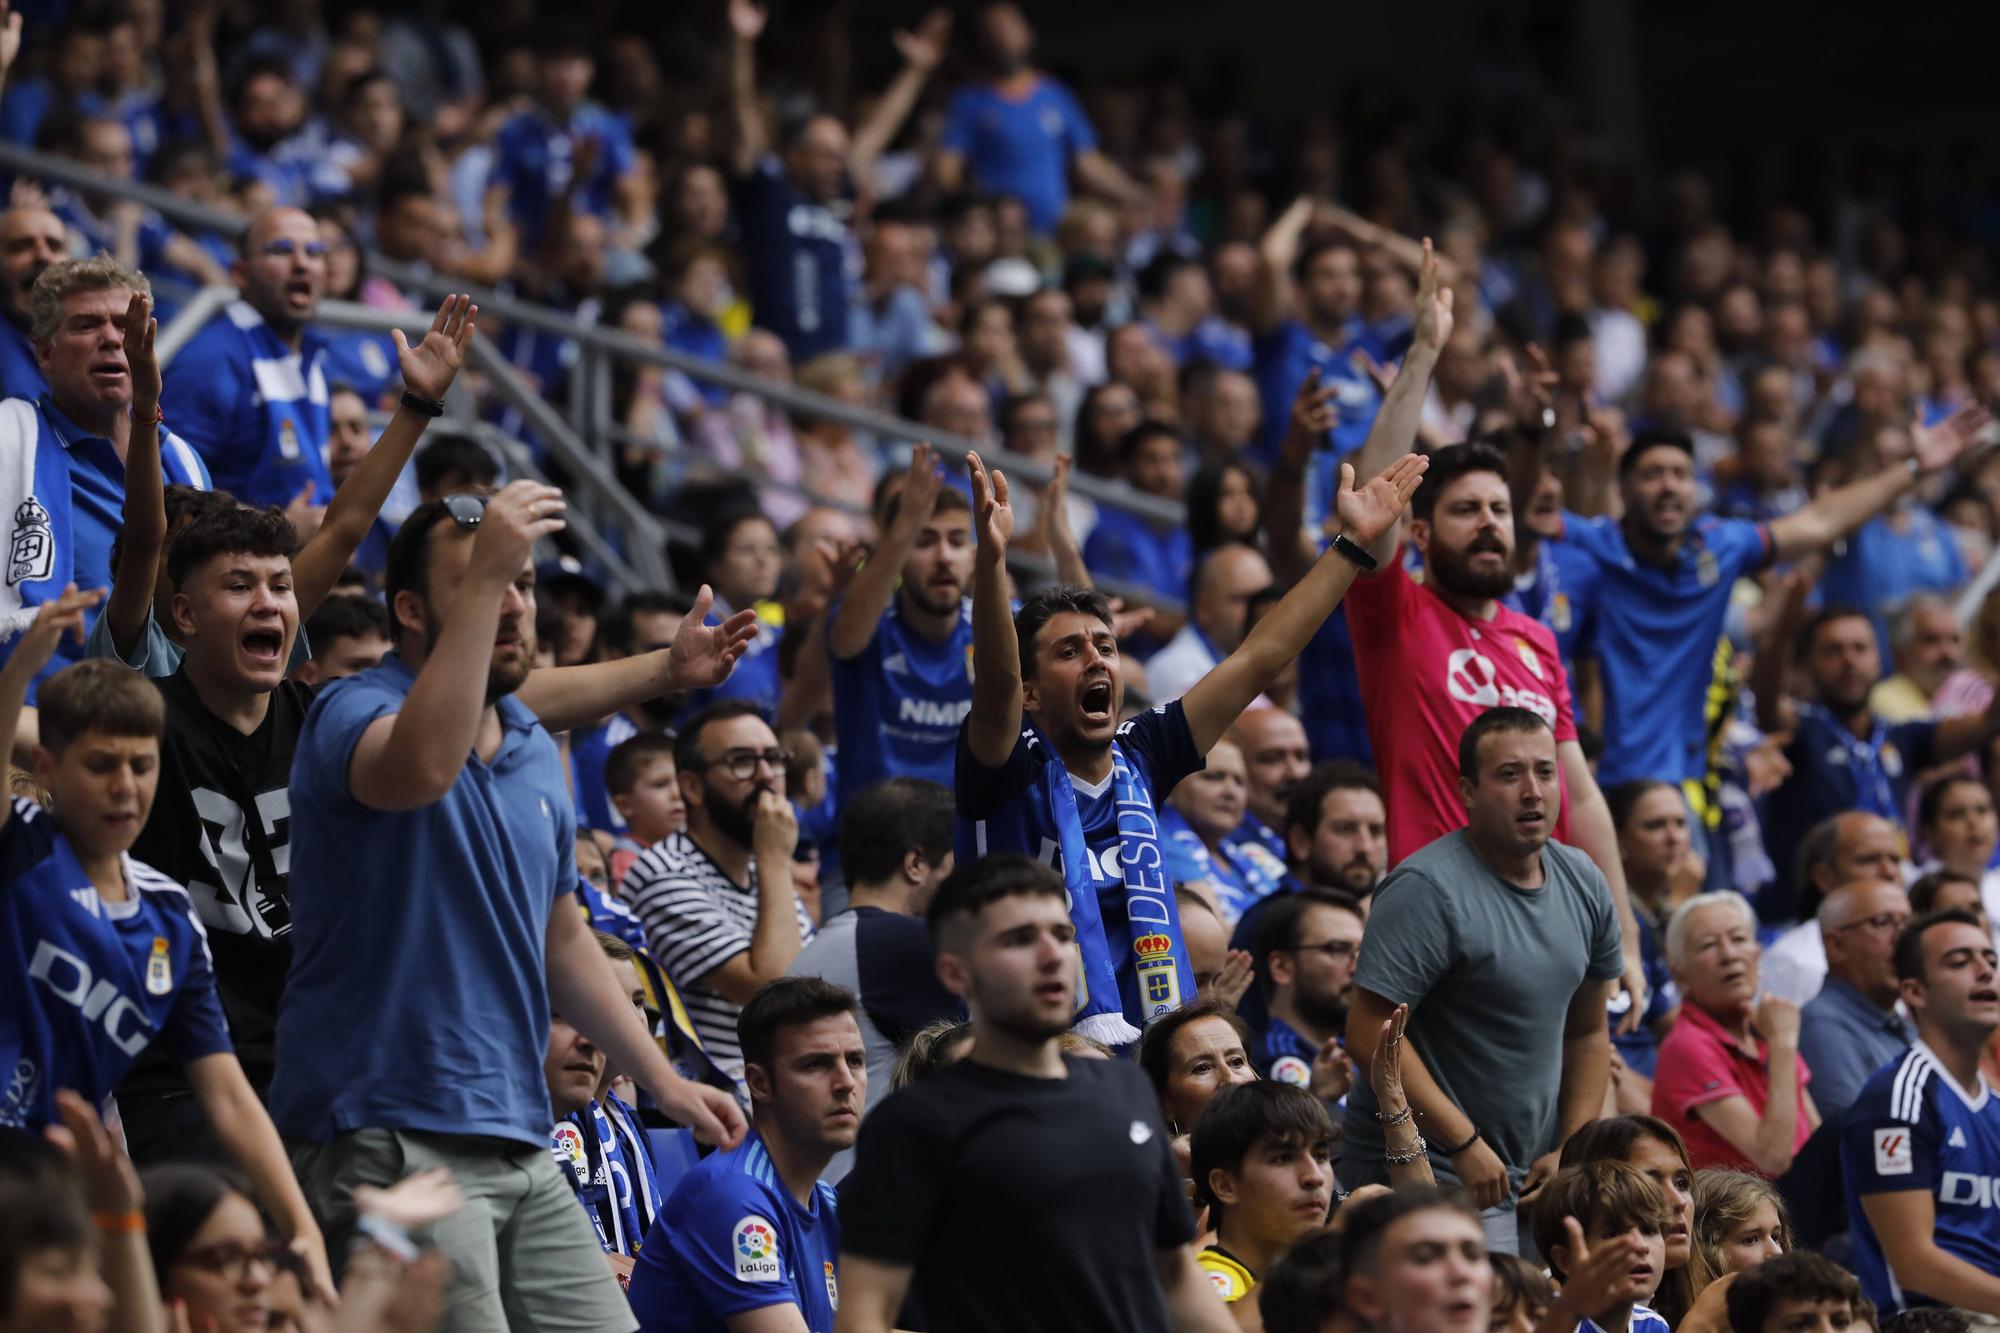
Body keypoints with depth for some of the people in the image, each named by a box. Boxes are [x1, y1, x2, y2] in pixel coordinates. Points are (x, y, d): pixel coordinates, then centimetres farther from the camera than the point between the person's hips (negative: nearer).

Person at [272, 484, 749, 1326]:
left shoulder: (537, 751, 16)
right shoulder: (356, 711, -9)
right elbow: (422, 767, -35)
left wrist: (662, 1081, 21)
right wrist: (481, 575, -32)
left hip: (518, 1144, 8)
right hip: (388, 1136, -8)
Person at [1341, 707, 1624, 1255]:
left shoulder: (1583, 884, 9)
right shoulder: (1428, 890, -15)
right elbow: (1370, 1034, -19)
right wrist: (1464, 1144, -19)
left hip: (1534, 1173, 7)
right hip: (1432, 1173, -7)